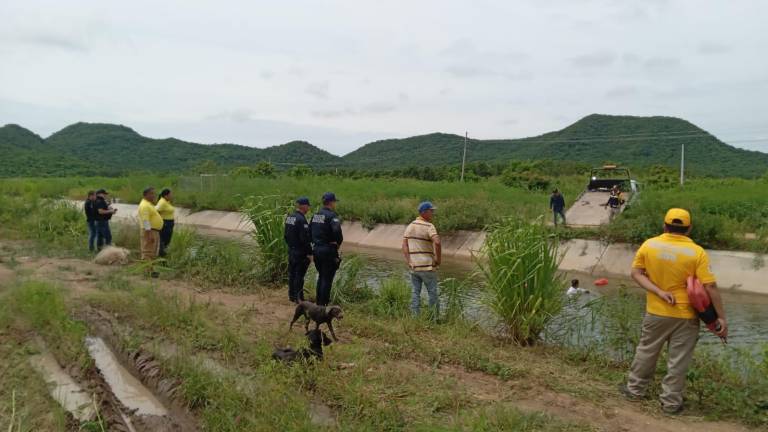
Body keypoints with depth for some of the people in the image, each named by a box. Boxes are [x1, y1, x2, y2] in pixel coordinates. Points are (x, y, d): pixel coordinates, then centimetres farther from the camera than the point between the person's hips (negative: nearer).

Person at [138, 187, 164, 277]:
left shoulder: (149, 204, 15)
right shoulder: (145, 205, -18)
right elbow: (145, 221, -24)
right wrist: (150, 235, -27)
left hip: (155, 231, 11)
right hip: (149, 231, -11)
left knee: (152, 252, 15)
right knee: (148, 251, -7)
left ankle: (150, 269, 22)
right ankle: (149, 271, -5)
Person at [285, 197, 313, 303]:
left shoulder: (289, 217, 8)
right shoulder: (301, 219, -20)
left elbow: (286, 235, 15)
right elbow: (305, 239, -22)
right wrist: (309, 253, -17)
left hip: (291, 250, 9)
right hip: (300, 252, -9)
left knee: (291, 274, 15)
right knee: (299, 275, -2)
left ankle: (291, 296, 25)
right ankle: (298, 298, 4)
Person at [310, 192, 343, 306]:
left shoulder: (315, 215, 11)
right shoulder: (331, 215, -15)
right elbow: (337, 230, -29)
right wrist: (339, 242, -13)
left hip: (317, 249, 8)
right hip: (328, 250, -8)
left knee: (321, 276, 20)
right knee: (327, 278, 1)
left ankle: (318, 301, 27)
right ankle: (323, 304, 4)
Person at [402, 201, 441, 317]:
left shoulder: (410, 226, 8)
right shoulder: (429, 226, -14)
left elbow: (404, 245, 3)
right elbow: (437, 242, -29)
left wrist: (409, 262, -1)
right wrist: (438, 259, -15)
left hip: (413, 267, 6)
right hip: (427, 267, -6)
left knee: (415, 292, 12)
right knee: (432, 293, 7)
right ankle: (435, 318, 14)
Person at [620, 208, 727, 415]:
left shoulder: (649, 245, -6)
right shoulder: (697, 252, -14)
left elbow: (636, 273, -5)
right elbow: (710, 286, -14)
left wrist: (659, 292, -11)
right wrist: (721, 317, -8)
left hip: (656, 312, 2)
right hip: (686, 315, -2)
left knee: (646, 351, 18)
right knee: (678, 360, 9)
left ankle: (635, 389, 30)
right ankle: (671, 402, 18)